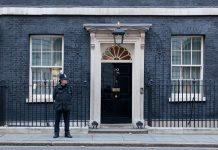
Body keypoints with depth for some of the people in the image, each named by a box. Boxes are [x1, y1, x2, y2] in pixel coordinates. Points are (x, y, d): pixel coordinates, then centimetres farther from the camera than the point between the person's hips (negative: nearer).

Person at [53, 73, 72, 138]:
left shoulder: (69, 88, 3)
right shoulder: (57, 88, -2)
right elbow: (54, 97, 8)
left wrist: (68, 102, 10)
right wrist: (58, 102, 8)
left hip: (67, 107, 1)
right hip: (58, 107, -1)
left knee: (67, 121, 7)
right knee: (57, 121, 4)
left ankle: (67, 133, 16)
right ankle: (56, 133, 14)